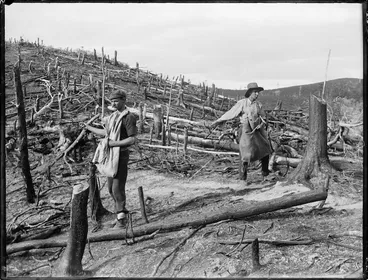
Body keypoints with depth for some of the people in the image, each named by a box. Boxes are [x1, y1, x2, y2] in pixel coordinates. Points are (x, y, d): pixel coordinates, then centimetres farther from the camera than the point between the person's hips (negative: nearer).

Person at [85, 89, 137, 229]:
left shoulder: (129, 117, -13)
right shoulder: (113, 116, 13)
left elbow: (132, 140, -19)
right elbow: (106, 132, 27)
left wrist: (114, 143, -19)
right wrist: (89, 128, 32)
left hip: (121, 156, -9)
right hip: (110, 156, 9)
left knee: (117, 188, -5)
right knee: (111, 188, 14)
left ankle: (121, 220, 10)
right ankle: (121, 214, 28)